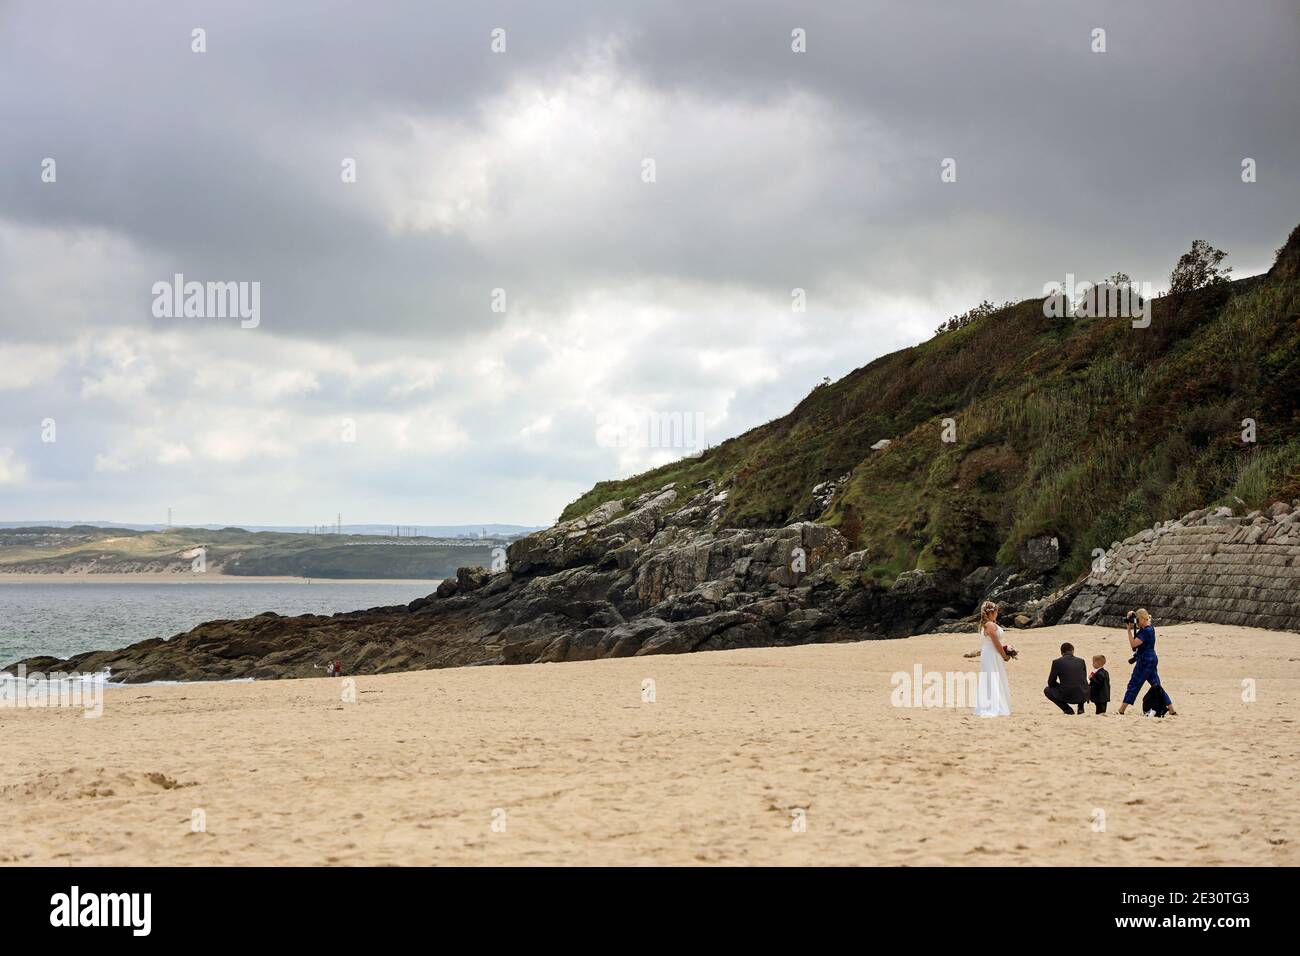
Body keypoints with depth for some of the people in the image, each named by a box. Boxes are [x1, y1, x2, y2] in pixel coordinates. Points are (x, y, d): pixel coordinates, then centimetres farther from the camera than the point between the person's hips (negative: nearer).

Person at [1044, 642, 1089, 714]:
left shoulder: (1057, 662, 1)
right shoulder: (1081, 661, 10)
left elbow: (1051, 683, 7)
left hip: (1066, 697, -4)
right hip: (1083, 696, 4)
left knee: (1047, 690, 22)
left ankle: (1067, 708, 7)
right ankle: (1080, 706, 17)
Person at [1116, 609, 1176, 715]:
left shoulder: (1146, 631, -19)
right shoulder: (1150, 628, 11)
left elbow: (1133, 644, -23)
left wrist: (1129, 630, -15)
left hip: (1145, 661, -10)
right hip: (1152, 659, 10)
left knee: (1133, 685, -4)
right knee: (1156, 685, 10)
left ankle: (1121, 710, -1)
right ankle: (1172, 709, 8)